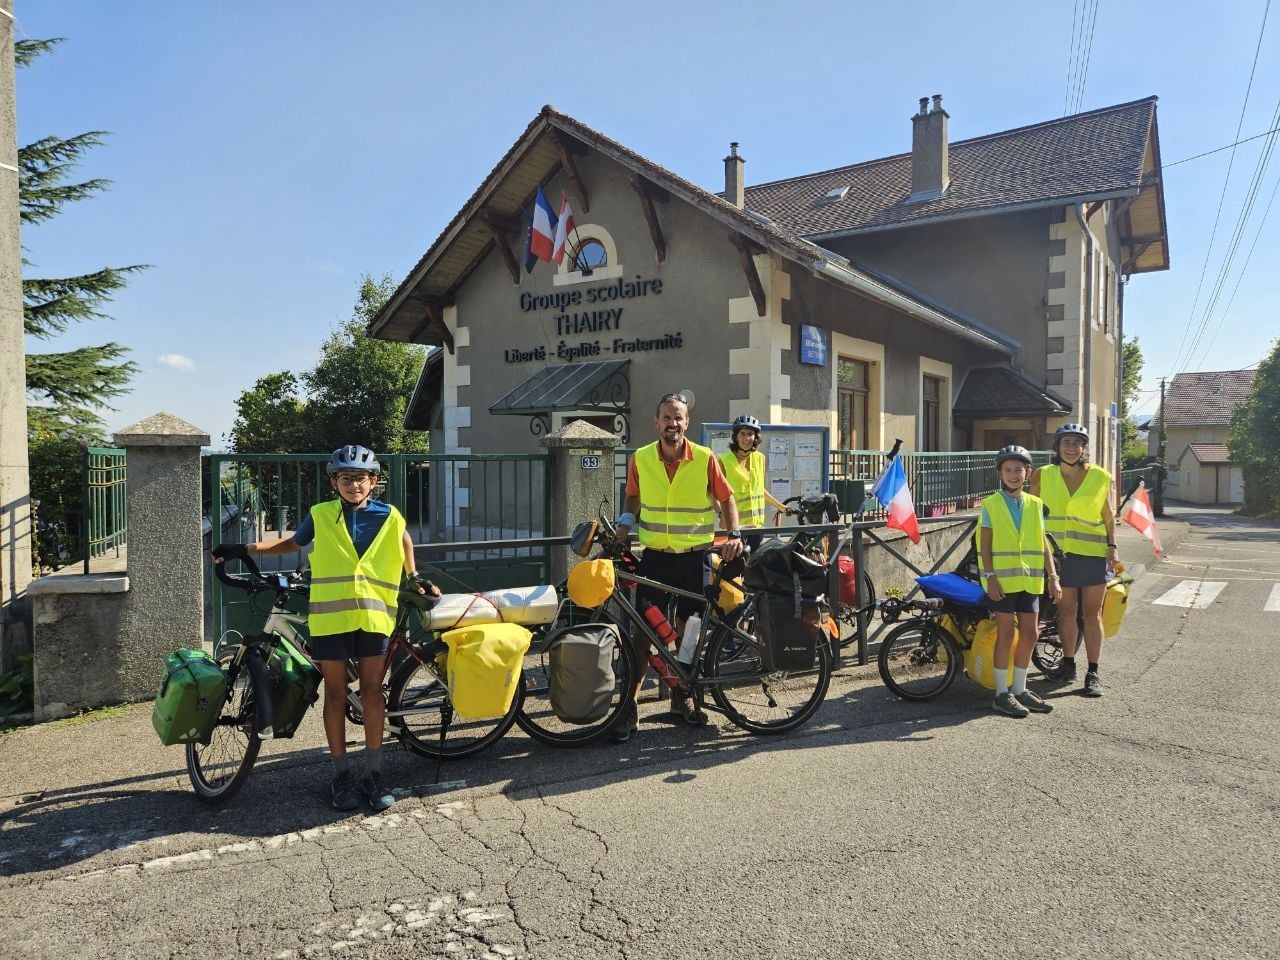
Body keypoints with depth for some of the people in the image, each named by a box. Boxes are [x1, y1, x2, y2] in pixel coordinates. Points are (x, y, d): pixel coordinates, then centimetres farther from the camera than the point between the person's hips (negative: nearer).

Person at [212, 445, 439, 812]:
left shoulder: (389, 517, 3)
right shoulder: (320, 516, 3)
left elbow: (403, 541, 24)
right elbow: (292, 543, 19)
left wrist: (415, 577, 22)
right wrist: (244, 548, 15)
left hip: (373, 615, 0)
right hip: (330, 616, 0)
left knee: (372, 692, 5)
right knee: (335, 695, 6)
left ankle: (374, 773, 16)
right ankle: (341, 775, 18)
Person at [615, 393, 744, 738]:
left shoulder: (705, 459, -6)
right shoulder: (641, 459, -1)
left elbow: (726, 499, 3)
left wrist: (735, 535, -10)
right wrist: (626, 521, -2)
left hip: (694, 557, 0)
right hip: (654, 556, 0)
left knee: (686, 629, 11)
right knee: (645, 630, -2)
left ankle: (682, 696, 29)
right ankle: (628, 706, 5)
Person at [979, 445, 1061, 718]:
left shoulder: (1035, 505, 10)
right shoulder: (991, 504, -3)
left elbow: (1043, 543, 10)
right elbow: (985, 544, -6)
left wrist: (1052, 576, 4)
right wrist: (990, 577, -14)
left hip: (1030, 579, 5)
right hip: (1003, 579, -5)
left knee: (1029, 634, 8)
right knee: (1006, 633, -1)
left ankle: (1019, 690, 21)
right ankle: (1002, 693, 8)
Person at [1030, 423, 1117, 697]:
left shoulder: (1100, 476, 0)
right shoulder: (1043, 476, 2)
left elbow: (1108, 515, 7)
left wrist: (1112, 546, 1)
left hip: (1093, 553, -1)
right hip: (1059, 553, 1)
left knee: (1092, 614, 4)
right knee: (1066, 612, 10)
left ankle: (1093, 673, 11)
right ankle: (1068, 665, 25)